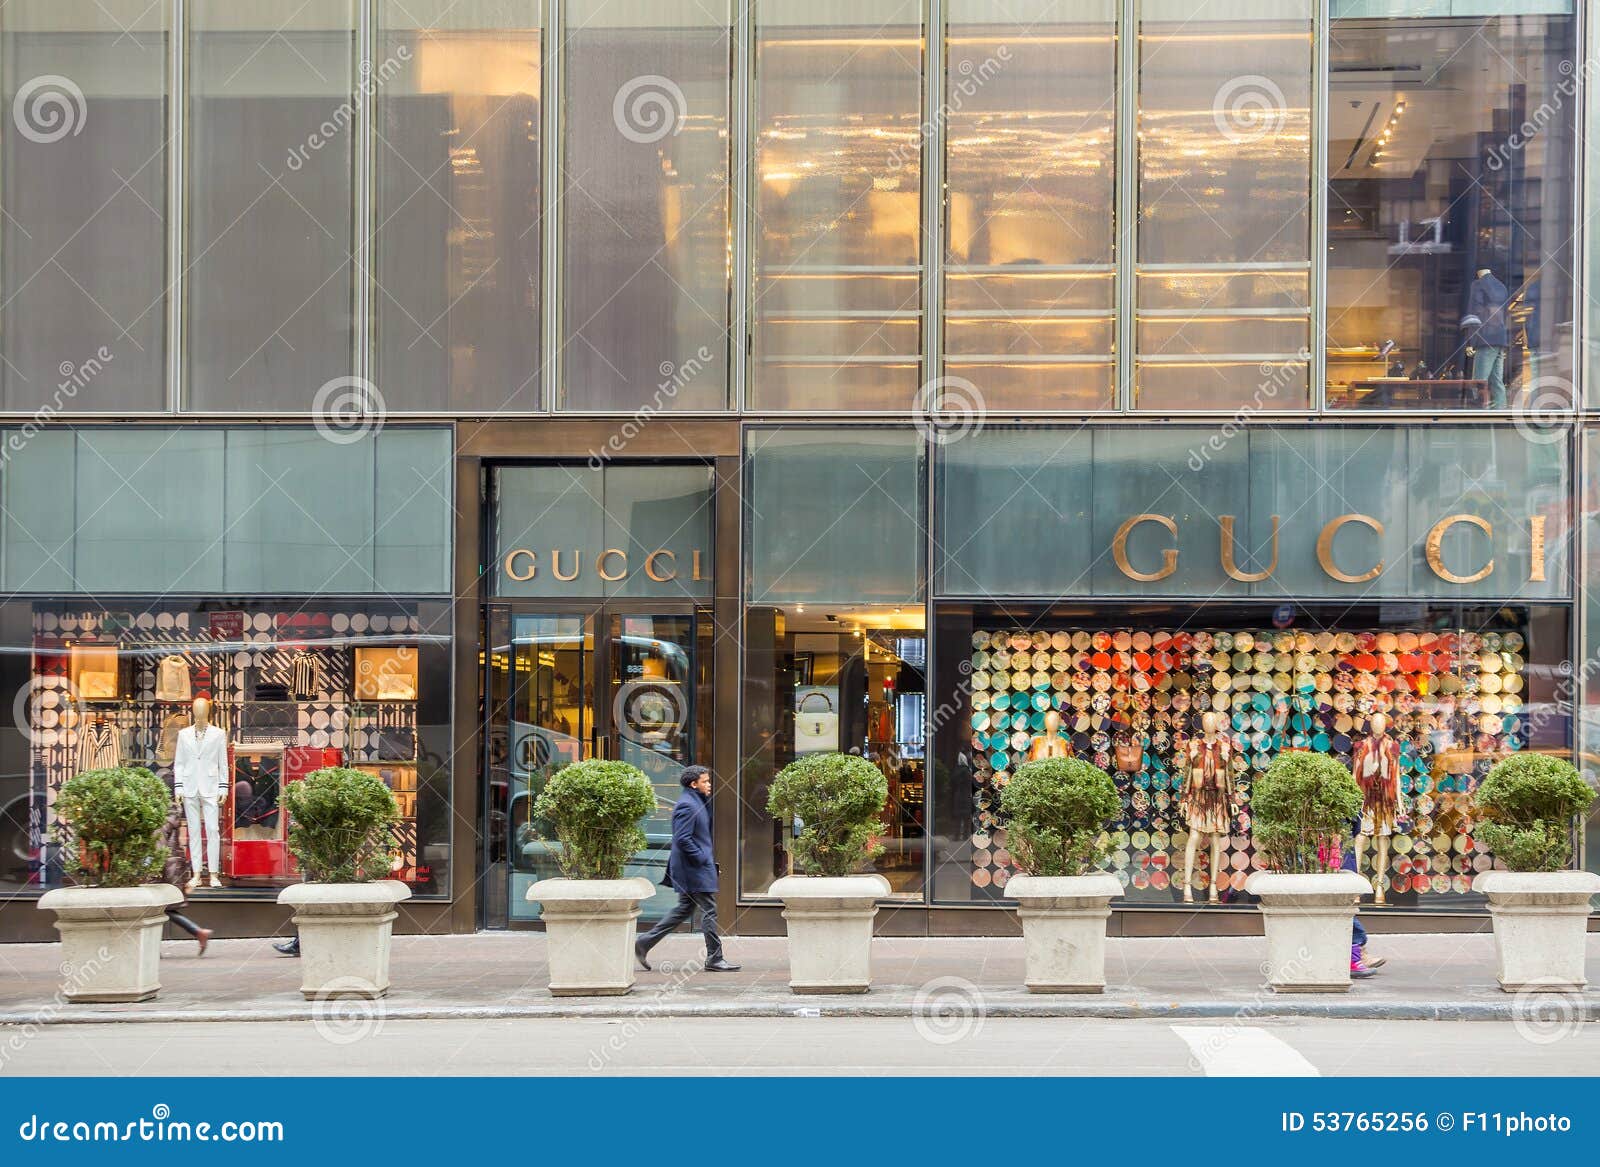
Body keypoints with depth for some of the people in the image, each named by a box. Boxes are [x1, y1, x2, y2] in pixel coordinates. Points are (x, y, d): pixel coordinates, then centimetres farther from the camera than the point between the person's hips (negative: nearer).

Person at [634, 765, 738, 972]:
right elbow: (682, 839, -22)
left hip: (693, 867, 11)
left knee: (685, 909, 15)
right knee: (709, 910, -5)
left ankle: (645, 942, 17)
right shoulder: (687, 805, -16)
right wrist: (702, 858, -18)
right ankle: (714, 959, 1)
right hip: (695, 869, -11)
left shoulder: (696, 802, 16)